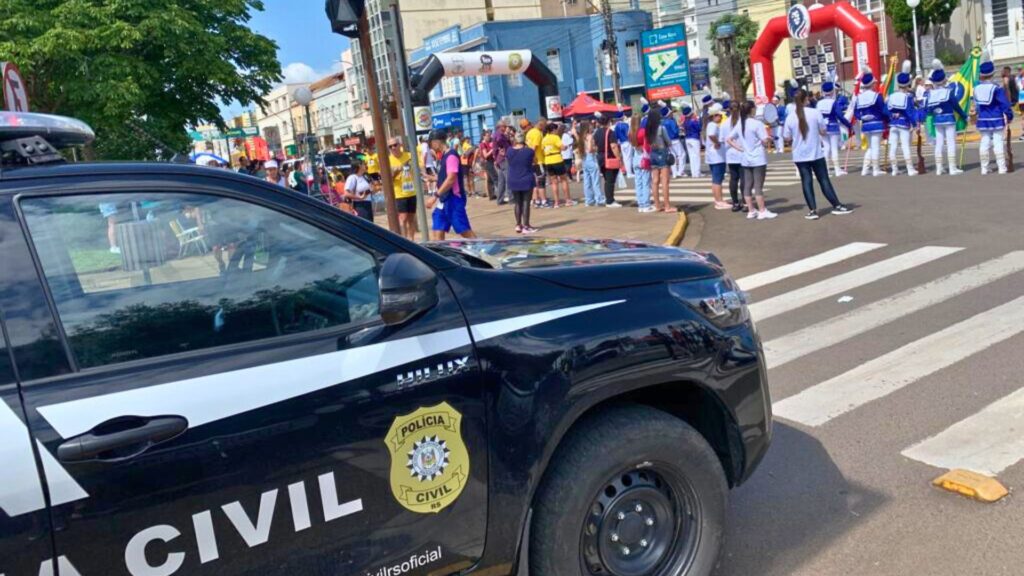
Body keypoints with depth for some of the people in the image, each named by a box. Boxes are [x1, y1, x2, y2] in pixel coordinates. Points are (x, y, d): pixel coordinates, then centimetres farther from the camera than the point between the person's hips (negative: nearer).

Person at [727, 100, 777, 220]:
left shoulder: (739, 125, 6)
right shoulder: (757, 124, -13)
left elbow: (728, 139, 8)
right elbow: (765, 140, -17)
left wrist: (740, 148, 7)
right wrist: (770, 140, 5)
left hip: (745, 160, 6)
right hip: (758, 159, -6)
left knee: (747, 186, 8)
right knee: (758, 186, -3)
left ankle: (751, 211, 13)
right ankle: (762, 211, 2)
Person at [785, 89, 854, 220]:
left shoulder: (790, 118, -6)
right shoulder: (815, 113, -9)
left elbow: (787, 138, 0)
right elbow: (824, 132, -2)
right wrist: (824, 124, 17)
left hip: (800, 156, 1)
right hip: (816, 154, -1)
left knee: (806, 182, 5)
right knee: (824, 180, 8)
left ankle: (812, 210, 1)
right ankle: (837, 206, 13)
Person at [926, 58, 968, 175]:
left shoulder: (930, 94, 0)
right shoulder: (948, 92, -10)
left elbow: (927, 109, -2)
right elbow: (956, 106, -5)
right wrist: (965, 117, 5)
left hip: (937, 120, 4)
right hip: (949, 119, -4)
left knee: (939, 144, 9)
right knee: (951, 143, -1)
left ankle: (939, 168, 11)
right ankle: (952, 168, -1)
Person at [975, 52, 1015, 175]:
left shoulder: (976, 88, 1)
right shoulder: (997, 88, -13)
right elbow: (1005, 104, -11)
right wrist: (1009, 116, 0)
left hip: (982, 120, 4)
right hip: (996, 120, -4)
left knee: (984, 143, 8)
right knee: (998, 142, -1)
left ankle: (984, 168, 10)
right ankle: (1002, 168, -1)